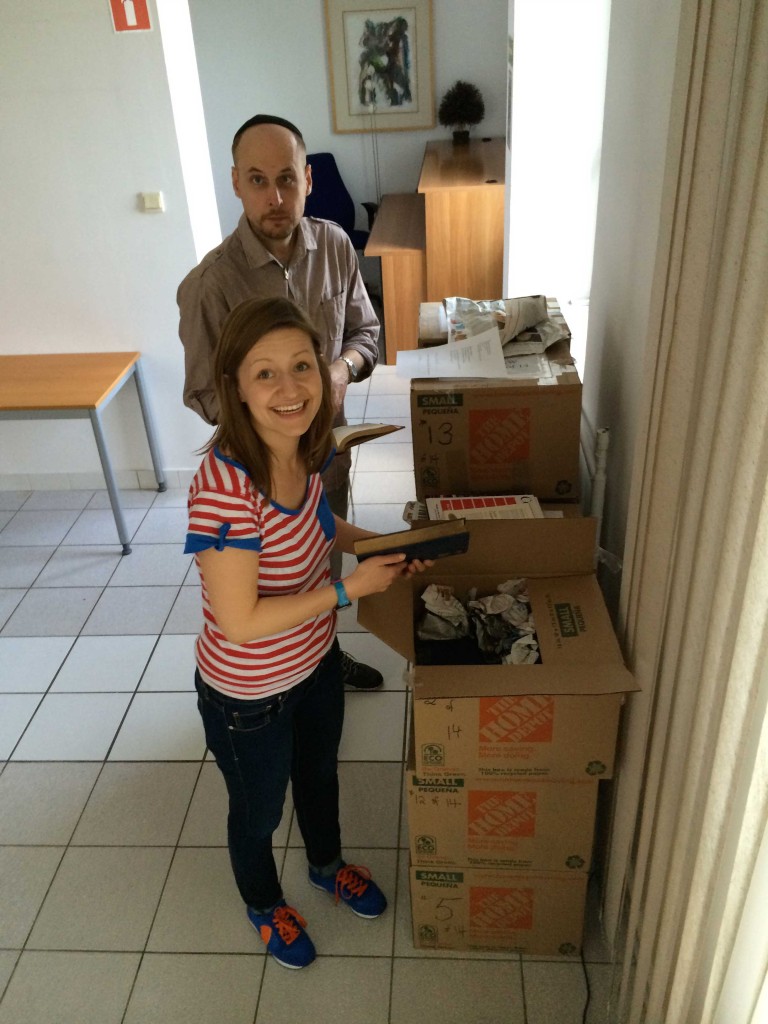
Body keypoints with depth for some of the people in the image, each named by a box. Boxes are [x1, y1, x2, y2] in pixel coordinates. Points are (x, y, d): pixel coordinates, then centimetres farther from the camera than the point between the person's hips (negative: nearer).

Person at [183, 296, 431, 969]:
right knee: (259, 809, 24)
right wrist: (350, 588, -27)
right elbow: (241, 622, -31)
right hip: (249, 694, -6)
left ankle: (327, 864, 64)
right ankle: (264, 904, 57)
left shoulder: (303, 448, -13)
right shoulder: (225, 486, -36)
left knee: (320, 773, 32)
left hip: (317, 661, 7)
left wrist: (383, 544, -8)